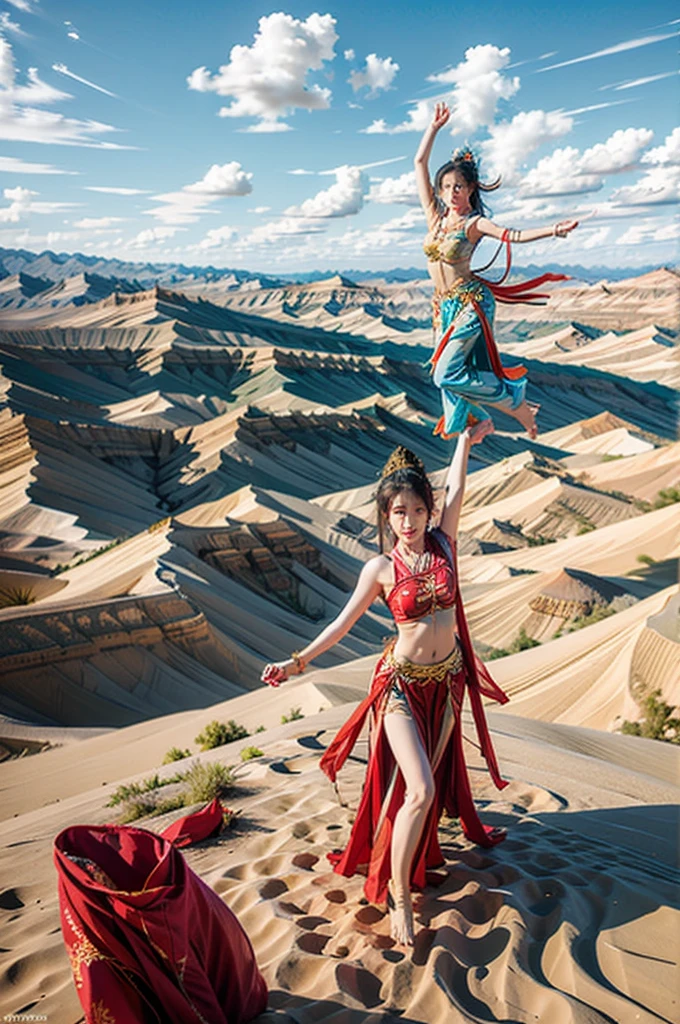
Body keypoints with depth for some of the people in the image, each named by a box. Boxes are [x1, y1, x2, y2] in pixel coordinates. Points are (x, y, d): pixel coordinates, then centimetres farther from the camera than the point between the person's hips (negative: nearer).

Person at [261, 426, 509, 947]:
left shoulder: (442, 543, -3)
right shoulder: (380, 568, -9)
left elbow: (456, 490, 6)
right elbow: (344, 622, -2)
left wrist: (467, 440, 13)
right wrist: (297, 662, -2)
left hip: (447, 680, 4)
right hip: (403, 684, -4)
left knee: (435, 774, 19)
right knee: (419, 790, -11)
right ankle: (398, 892, 6)